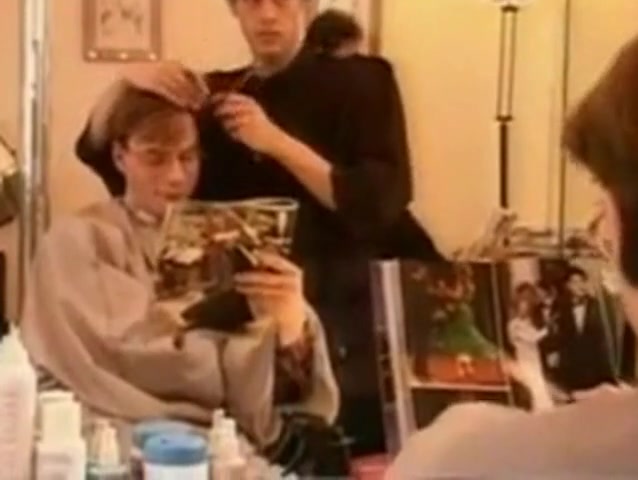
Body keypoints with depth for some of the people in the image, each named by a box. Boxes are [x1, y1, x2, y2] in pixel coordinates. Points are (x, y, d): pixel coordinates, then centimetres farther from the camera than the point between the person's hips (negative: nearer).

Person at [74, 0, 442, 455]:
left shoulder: (361, 83, 1)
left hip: (349, 330, -3)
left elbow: (380, 207, -12)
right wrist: (124, 84, -13)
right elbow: (99, 150, 6)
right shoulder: (217, 95, 11)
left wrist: (277, 142, -19)